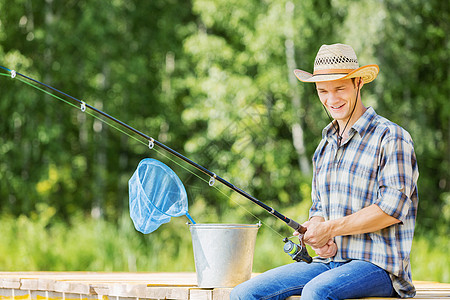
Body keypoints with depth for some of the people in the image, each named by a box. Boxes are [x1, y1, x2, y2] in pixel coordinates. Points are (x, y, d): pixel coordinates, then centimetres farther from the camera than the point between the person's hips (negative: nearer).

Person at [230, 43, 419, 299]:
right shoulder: (325, 146, 20)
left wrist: (331, 229, -14)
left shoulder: (390, 137, -5)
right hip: (329, 262, 7)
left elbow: (393, 207, -14)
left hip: (378, 264, -7)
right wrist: (316, 235, 1)